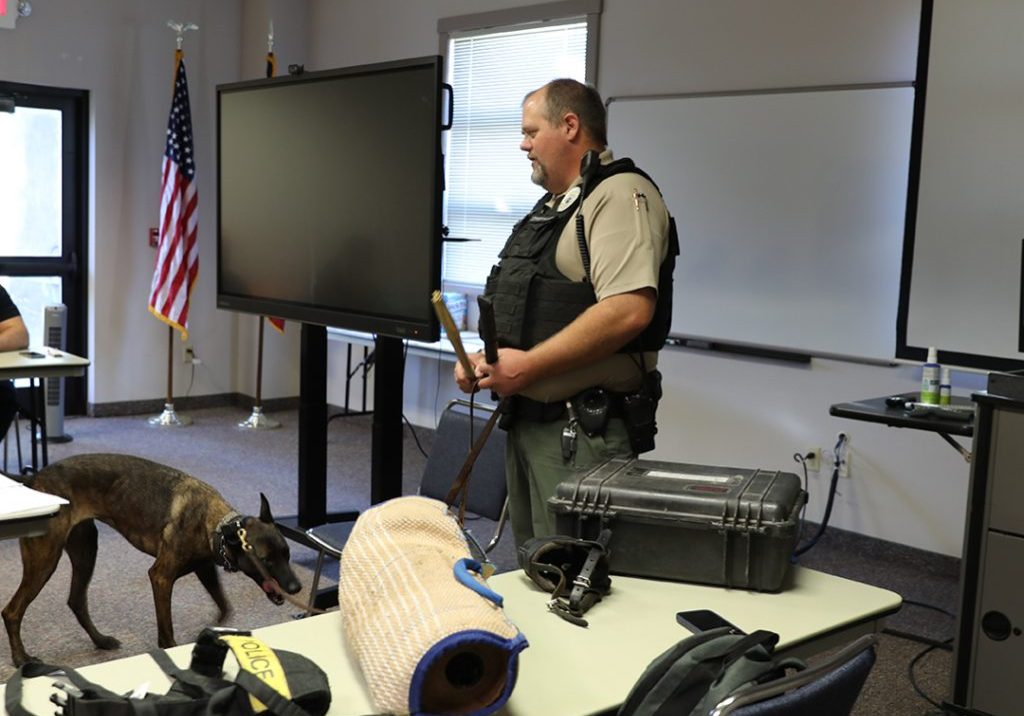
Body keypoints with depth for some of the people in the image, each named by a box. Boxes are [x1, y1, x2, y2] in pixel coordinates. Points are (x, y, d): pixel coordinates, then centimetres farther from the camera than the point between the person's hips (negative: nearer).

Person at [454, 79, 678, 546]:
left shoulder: (620, 196, -12)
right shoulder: (552, 207, 20)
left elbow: (628, 311, -26)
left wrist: (527, 365, -21)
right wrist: (485, 359, 8)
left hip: (583, 430, -10)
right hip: (527, 419, 10)